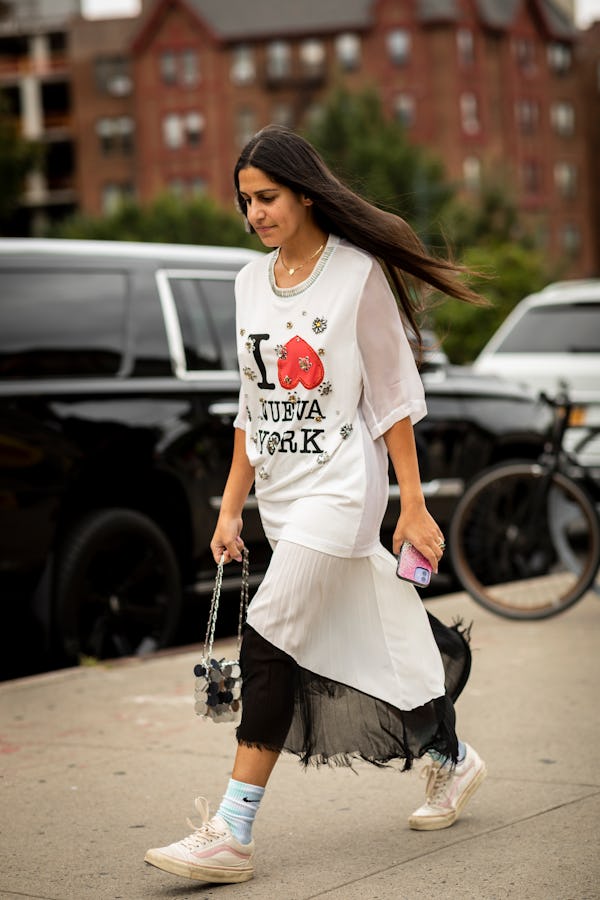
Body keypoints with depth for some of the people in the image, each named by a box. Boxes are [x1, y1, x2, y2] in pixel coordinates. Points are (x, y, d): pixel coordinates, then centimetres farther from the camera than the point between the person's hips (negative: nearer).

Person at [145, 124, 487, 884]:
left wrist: (412, 506, -7)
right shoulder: (251, 282, 10)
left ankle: (231, 834, -12)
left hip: (340, 486, -6)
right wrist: (231, 507, 12)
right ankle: (451, 760, 34)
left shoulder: (359, 274, -7)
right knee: (359, 646, 12)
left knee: (269, 644, -15)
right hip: (280, 493, 7)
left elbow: (392, 396, -6)